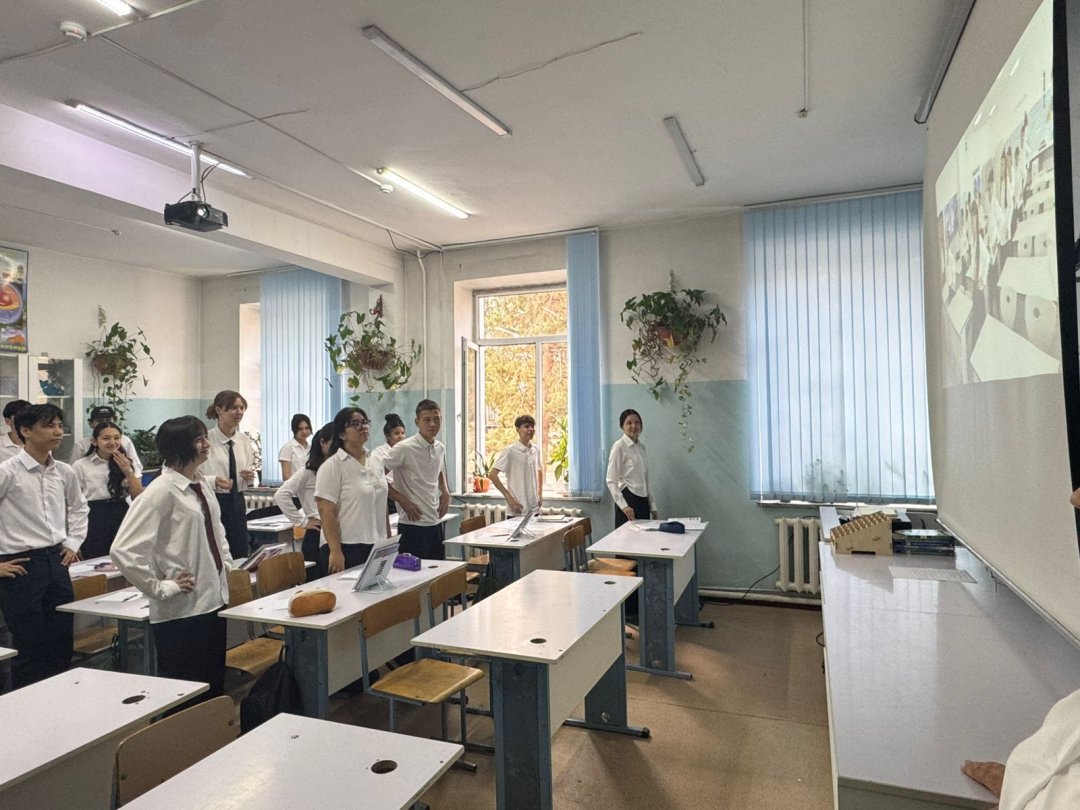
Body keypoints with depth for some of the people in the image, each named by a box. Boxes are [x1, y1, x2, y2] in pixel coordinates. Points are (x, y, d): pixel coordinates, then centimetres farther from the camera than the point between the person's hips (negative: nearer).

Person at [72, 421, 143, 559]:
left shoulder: (127, 463, 7)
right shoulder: (81, 466, -2)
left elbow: (138, 497, 2)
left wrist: (128, 472, -11)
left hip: (122, 517, 3)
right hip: (94, 519, -3)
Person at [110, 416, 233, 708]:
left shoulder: (200, 485, 8)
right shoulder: (162, 490, -16)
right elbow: (123, 550, -22)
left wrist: (226, 564, 14)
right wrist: (160, 588, -17)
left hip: (214, 601, 8)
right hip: (181, 610, -7)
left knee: (214, 691, 18)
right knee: (184, 698, 7)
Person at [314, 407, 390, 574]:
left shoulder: (375, 464, 11)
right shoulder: (332, 466, -9)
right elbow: (326, 513, -14)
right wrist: (335, 551, -19)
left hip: (376, 548, 6)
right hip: (347, 550, -6)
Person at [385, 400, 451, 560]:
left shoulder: (440, 448, 7)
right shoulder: (404, 449, -14)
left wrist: (445, 492, 9)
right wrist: (403, 501, -14)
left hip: (437, 522, 7)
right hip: (413, 525, -7)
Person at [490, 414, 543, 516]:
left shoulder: (536, 450, 8)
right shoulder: (510, 451, -9)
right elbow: (493, 474, -11)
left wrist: (540, 493, 13)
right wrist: (508, 497, -13)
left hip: (534, 508, 6)